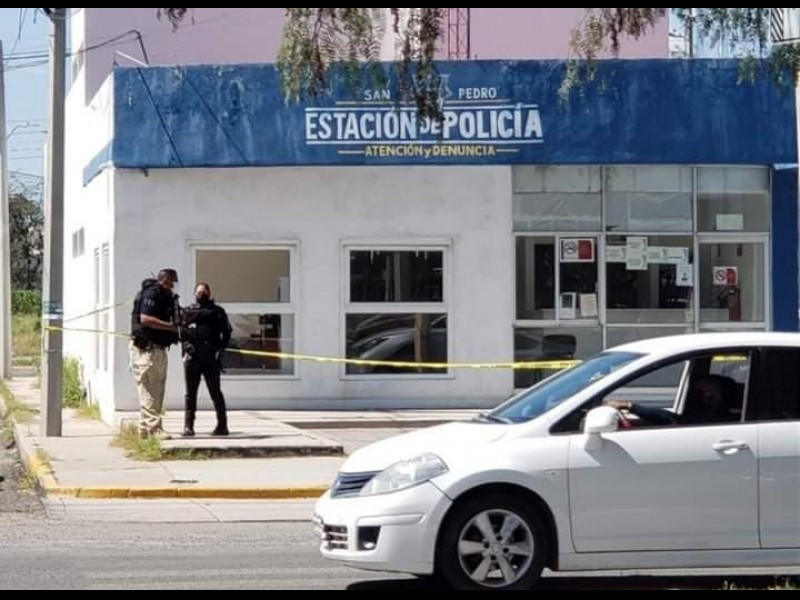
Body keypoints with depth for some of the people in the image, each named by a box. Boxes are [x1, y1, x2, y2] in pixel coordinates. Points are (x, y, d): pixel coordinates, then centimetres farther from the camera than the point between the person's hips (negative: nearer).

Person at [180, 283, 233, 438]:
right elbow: (180, 333, 12)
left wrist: (220, 349, -6)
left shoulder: (217, 311, 9)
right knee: (190, 393, 2)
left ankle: (222, 425, 4)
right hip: (192, 357, 2)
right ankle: (188, 425, 3)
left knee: (215, 392, 0)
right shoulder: (188, 312, 15)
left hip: (211, 357, -2)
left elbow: (226, 332, 6)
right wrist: (187, 345, -5)